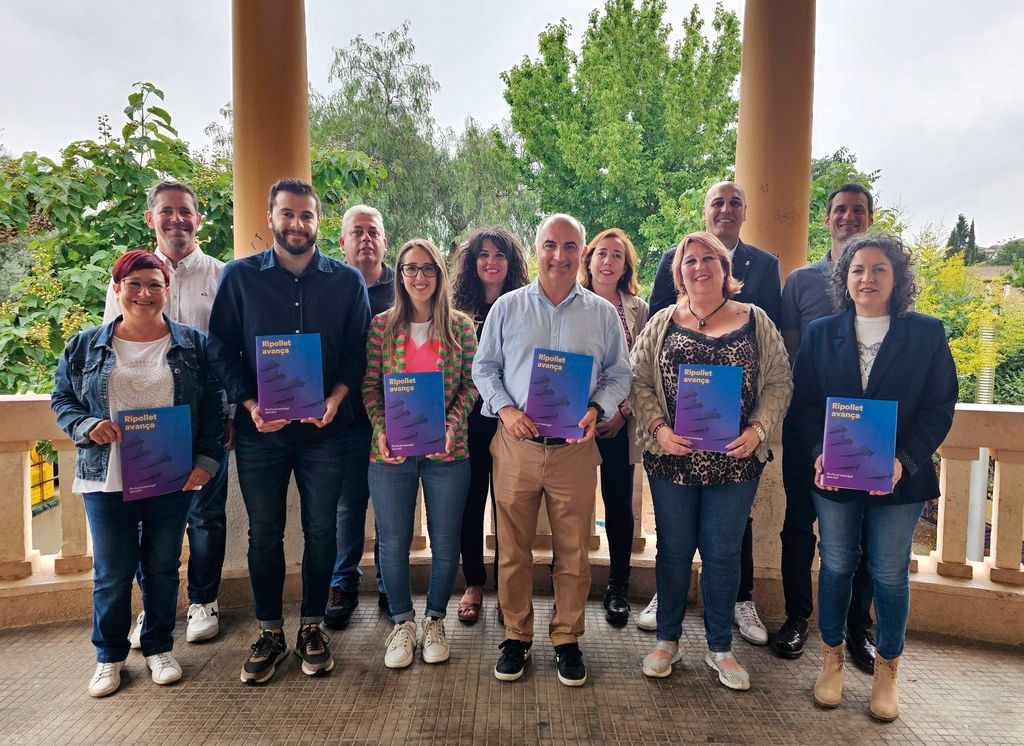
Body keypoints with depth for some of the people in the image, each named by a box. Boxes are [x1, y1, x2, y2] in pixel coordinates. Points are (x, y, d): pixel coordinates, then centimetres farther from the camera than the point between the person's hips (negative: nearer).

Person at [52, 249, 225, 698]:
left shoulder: (192, 345, 3)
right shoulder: (85, 346, 6)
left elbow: (212, 410, 2)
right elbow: (61, 399, 11)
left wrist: (207, 460, -7)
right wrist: (86, 425, -10)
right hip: (107, 480, 0)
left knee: (163, 567, 11)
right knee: (112, 572, 7)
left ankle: (159, 648, 30)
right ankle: (109, 656, 29)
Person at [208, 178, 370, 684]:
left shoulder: (347, 280, 4)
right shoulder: (240, 276, 4)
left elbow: (358, 348, 3)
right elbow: (221, 347, 2)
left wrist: (336, 397, -14)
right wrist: (252, 405, -11)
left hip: (324, 427, 0)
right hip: (260, 428, 0)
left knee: (321, 529, 8)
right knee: (264, 533, 9)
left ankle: (312, 627, 25)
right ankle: (269, 633, 24)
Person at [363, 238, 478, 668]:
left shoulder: (460, 326, 3)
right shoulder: (382, 325, 4)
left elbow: (471, 384, 3)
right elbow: (369, 384, 3)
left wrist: (452, 424, -11)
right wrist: (380, 430, -10)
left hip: (446, 451, 0)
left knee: (445, 542, 8)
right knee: (393, 543, 8)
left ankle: (435, 620, 31)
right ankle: (402, 622, 29)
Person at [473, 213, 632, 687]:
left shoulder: (602, 313, 8)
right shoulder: (507, 307, 7)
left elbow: (618, 374, 10)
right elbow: (484, 367, 9)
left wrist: (597, 409, -9)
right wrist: (505, 408, -8)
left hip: (574, 448, 0)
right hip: (516, 446, 0)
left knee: (573, 554, 7)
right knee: (513, 550, 8)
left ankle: (567, 640, 26)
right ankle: (516, 636, 26)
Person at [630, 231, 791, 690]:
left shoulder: (755, 321, 4)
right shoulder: (662, 323, 4)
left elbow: (779, 383, 3)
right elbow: (638, 380, 1)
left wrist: (758, 429, -11)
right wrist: (658, 428, -12)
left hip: (735, 461, 0)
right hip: (672, 460, 0)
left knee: (723, 554, 10)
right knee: (674, 551, 12)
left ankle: (720, 648, 29)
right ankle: (668, 640, 30)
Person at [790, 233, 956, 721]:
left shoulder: (927, 333, -1)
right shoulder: (820, 334, 3)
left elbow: (939, 407, -3)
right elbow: (803, 402, 2)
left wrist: (905, 460, -16)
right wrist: (819, 452, -14)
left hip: (899, 477, -1)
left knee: (890, 574, 9)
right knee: (835, 566, 12)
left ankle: (887, 668, 29)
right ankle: (833, 658, 30)